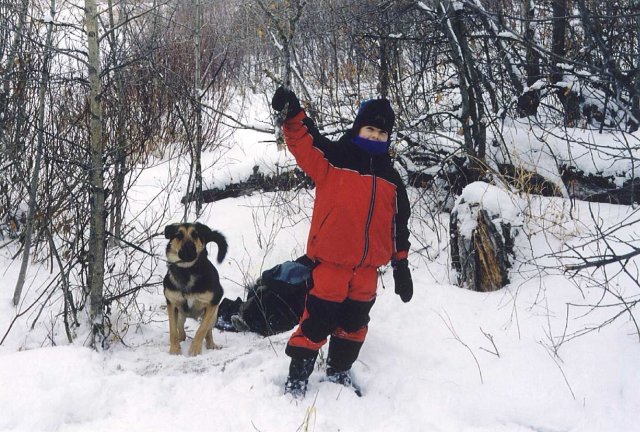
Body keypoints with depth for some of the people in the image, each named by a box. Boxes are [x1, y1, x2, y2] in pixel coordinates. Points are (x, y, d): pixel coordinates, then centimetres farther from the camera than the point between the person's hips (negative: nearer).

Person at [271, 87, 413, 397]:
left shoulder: (390, 176, 10)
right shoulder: (334, 158, -3)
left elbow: (398, 223, 13)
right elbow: (304, 142, -19)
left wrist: (401, 263, 12)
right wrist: (292, 116, -39)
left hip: (366, 266, 5)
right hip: (330, 260, -5)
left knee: (355, 322, 16)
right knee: (318, 320, -2)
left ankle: (339, 370, 34)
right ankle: (298, 374, 12)